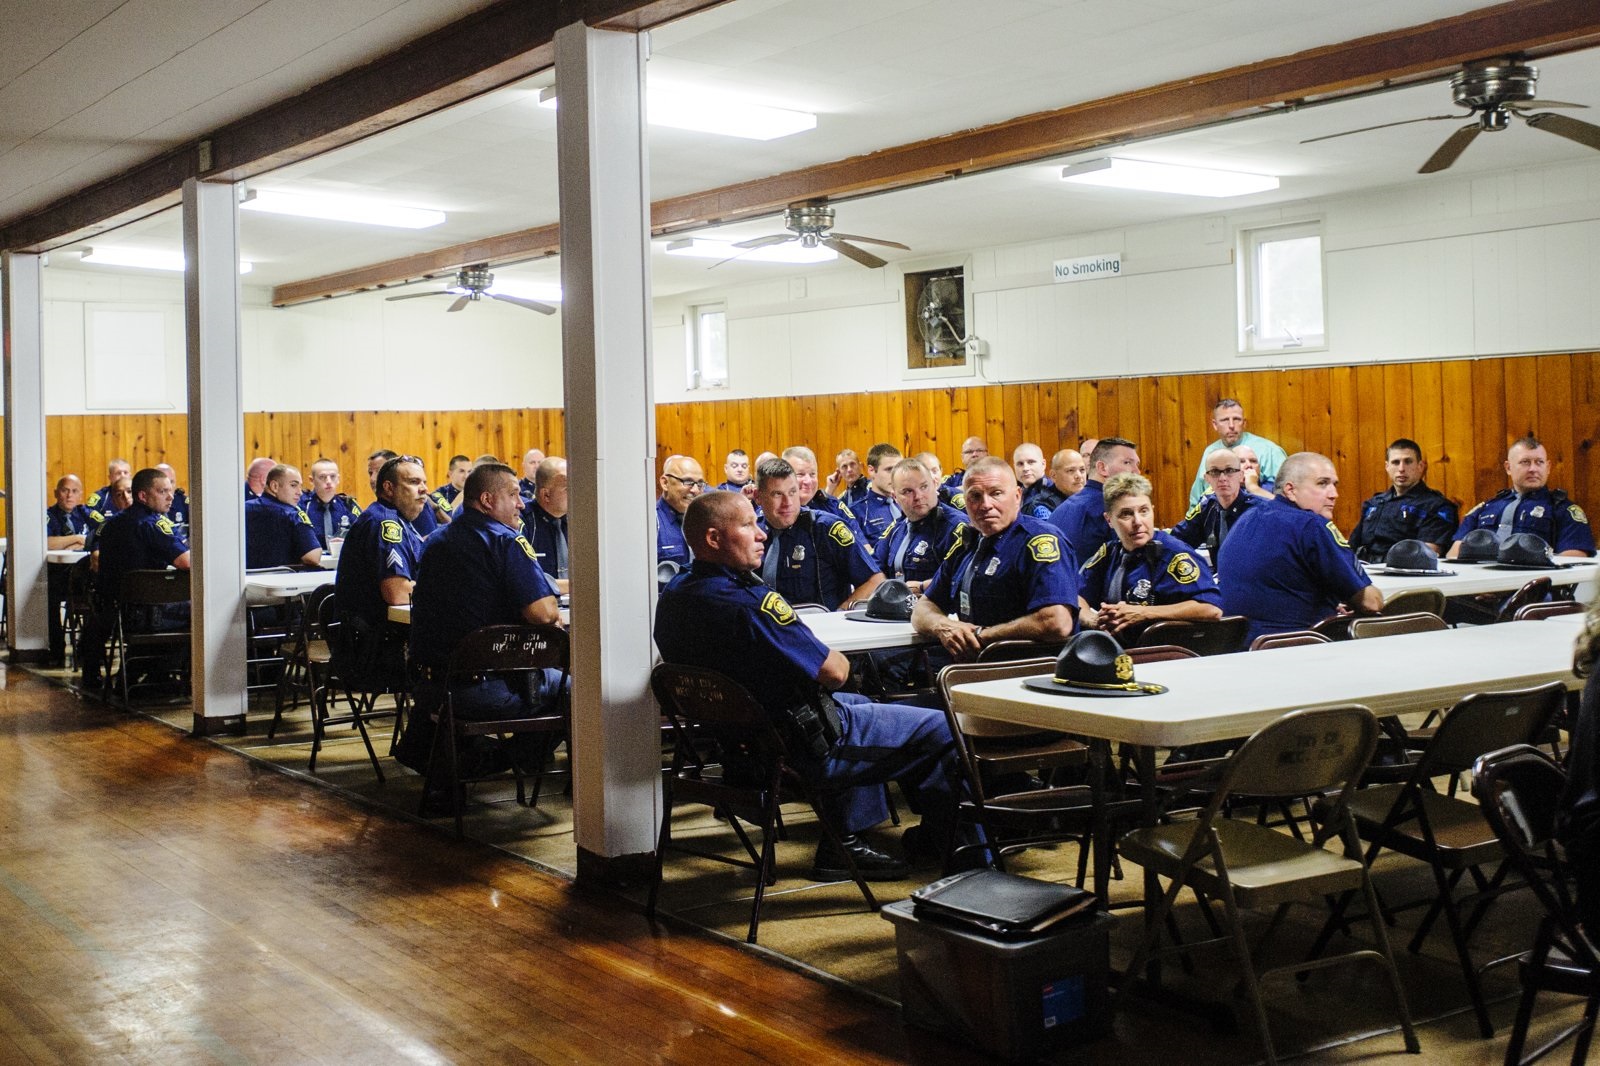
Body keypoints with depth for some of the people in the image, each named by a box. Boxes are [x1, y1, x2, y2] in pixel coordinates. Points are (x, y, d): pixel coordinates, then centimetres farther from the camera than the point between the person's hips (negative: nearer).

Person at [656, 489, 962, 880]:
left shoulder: (673, 595, -2)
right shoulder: (749, 603, -30)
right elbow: (835, 671, -24)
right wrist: (835, 660, -1)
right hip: (801, 747, -10)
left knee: (859, 704, 34)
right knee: (941, 730, 3)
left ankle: (844, 845, 32)